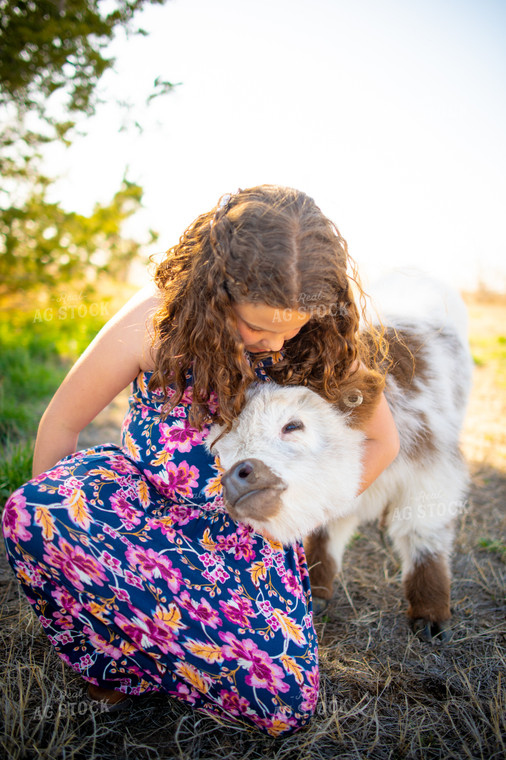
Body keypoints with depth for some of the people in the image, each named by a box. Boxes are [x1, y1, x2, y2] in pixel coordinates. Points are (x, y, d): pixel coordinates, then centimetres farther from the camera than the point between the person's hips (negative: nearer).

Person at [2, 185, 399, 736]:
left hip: (249, 525, 1)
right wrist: (48, 519, 5)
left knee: (285, 699, -21)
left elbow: (380, 441, 1)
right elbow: (63, 420, -7)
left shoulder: (327, 341, -14)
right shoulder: (157, 320, -20)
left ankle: (142, 653, 6)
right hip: (141, 493, 0)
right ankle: (115, 656, -8)